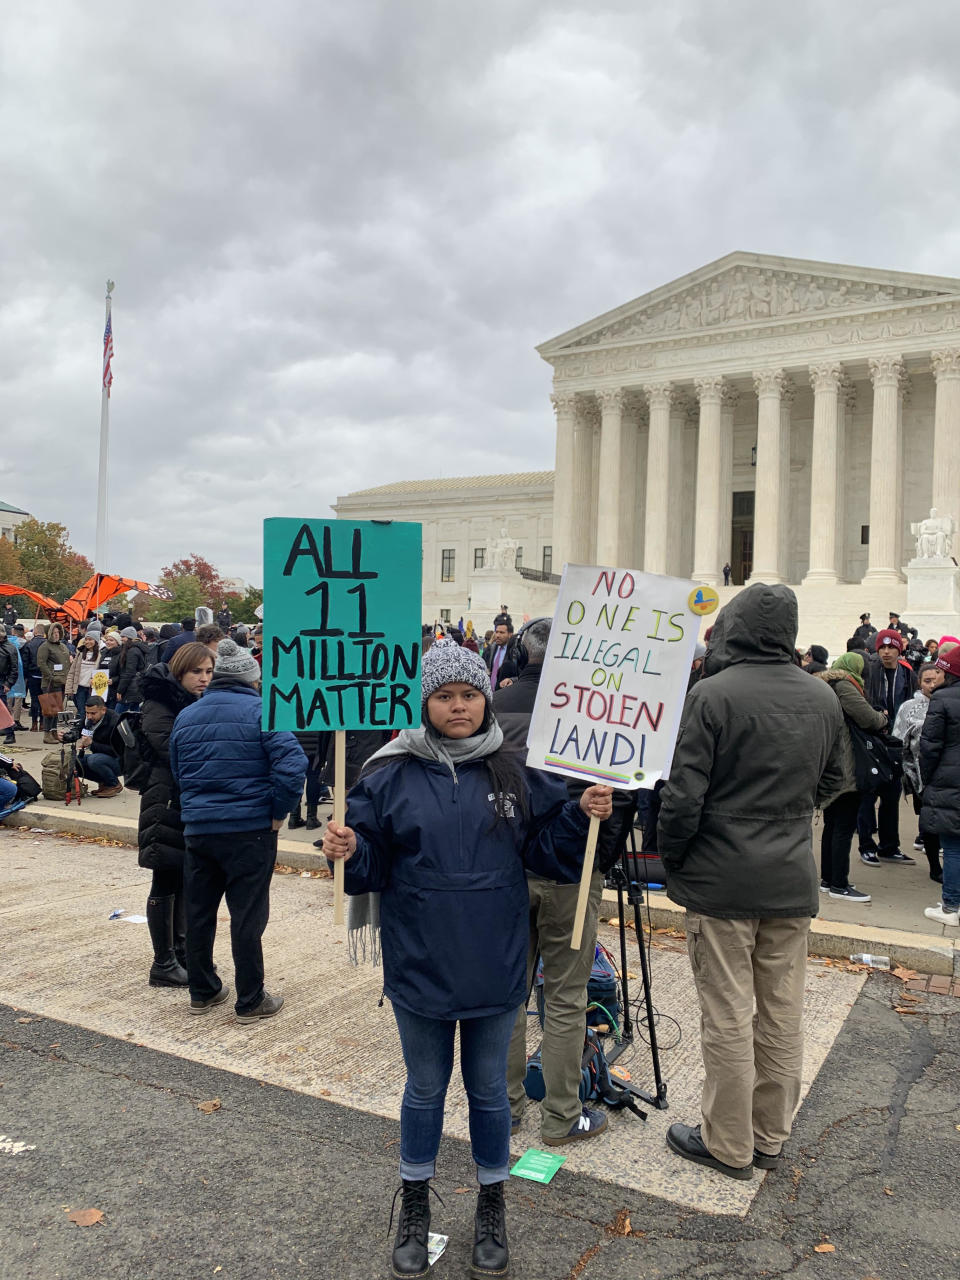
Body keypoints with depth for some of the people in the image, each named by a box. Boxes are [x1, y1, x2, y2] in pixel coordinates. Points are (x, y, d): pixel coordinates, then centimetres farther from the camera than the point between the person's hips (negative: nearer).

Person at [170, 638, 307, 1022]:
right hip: (250, 830, -5)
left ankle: (202, 991, 30)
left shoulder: (185, 716, 9)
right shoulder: (261, 711, -10)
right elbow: (292, 763, -21)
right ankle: (250, 1001, 12)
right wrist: (279, 811, -10)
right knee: (247, 916, 3)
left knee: (198, 912, 17)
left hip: (197, 829, 5)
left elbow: (176, 772, 18)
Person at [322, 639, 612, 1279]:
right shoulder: (392, 775, -7)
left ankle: (492, 1205, 41)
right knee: (425, 1089, 19)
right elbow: (373, 863, -4)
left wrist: (582, 815, -16)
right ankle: (415, 1204, 42)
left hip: (495, 967, 1)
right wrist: (348, 851, -24)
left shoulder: (516, 771, -5)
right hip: (420, 966, 0)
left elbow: (547, 849, 0)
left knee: (489, 1089, 18)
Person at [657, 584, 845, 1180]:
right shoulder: (825, 698, 3)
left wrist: (671, 861, -1)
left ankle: (729, 1146, 20)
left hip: (722, 880, -5)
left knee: (727, 1018, 6)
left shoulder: (714, 695, -16)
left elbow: (683, 796, -15)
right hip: (792, 881, 6)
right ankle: (771, 1136, 30)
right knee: (782, 1014, 15)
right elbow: (831, 785, 15)